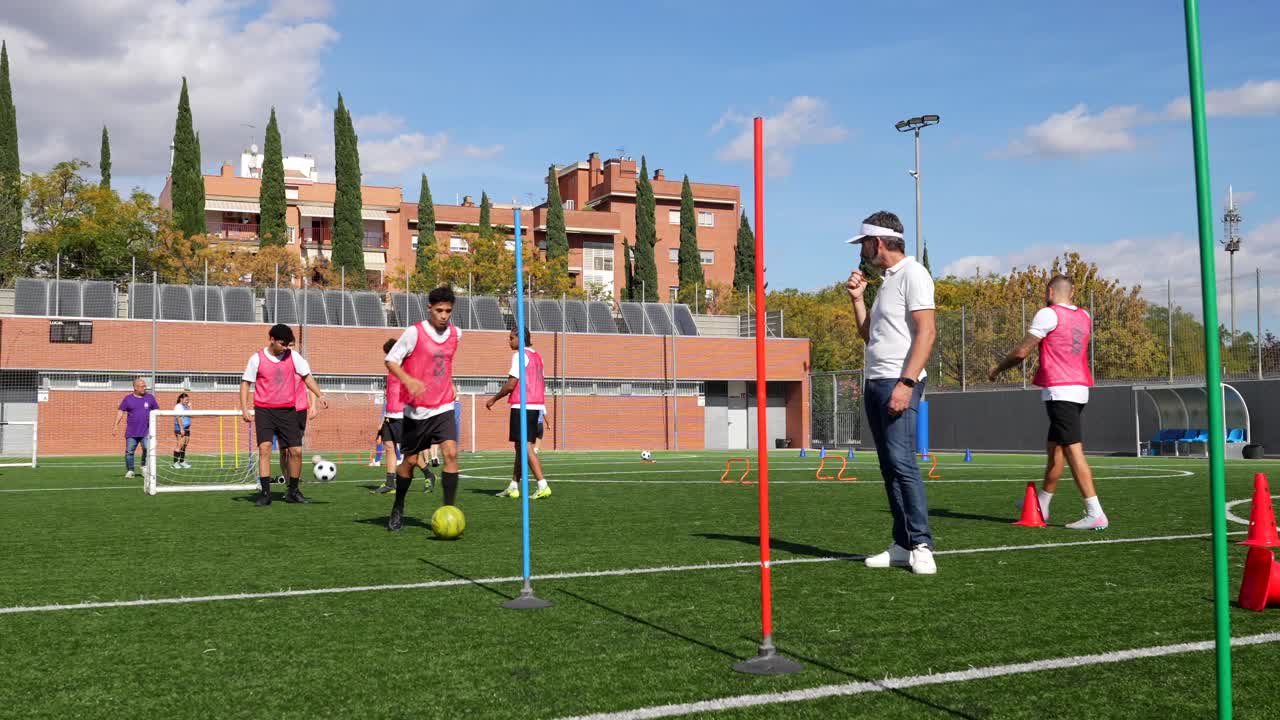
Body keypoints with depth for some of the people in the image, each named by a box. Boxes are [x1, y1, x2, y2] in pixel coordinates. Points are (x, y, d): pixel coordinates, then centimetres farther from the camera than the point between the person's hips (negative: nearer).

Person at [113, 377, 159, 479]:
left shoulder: (150, 397, 9)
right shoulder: (128, 398, 4)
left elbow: (156, 410, 16)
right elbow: (121, 411, 2)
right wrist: (116, 425, -6)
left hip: (146, 432, 0)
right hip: (131, 432, 0)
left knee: (147, 449, -14)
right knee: (129, 451, 2)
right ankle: (130, 470, 12)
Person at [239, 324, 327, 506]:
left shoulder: (293, 356, 2)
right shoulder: (257, 359, -3)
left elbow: (307, 376, 11)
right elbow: (245, 382, 3)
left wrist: (319, 395, -1)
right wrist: (244, 408, -6)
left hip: (288, 410, 2)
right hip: (264, 410, -2)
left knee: (296, 450, -2)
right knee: (264, 448, -15)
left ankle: (293, 491, 16)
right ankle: (265, 493, -10)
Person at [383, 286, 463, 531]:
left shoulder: (456, 334, 4)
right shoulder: (415, 332, -11)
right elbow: (391, 360, -10)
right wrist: (409, 380, -25)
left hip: (443, 408, 3)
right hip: (416, 410, -3)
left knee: (451, 453, -16)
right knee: (410, 460, 7)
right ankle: (398, 509, 29)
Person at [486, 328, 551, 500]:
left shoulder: (520, 355, -9)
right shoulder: (537, 356, 18)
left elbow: (512, 383, -14)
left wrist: (494, 399, -3)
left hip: (522, 406, -9)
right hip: (536, 405, 9)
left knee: (526, 447, -10)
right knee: (520, 446, 14)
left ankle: (543, 486, -17)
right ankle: (513, 487, 18)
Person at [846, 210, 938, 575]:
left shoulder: (912, 274, -7)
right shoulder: (887, 279, 22)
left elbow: (926, 331, -17)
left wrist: (906, 383, -25)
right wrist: (857, 297, 15)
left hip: (898, 383, -10)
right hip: (875, 382, 10)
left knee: (902, 462, -16)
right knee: (889, 466, 7)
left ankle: (921, 546, -12)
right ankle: (903, 546, 10)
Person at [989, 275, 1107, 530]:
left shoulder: (1048, 313, -8)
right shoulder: (1084, 317, 14)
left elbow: (1022, 351, -7)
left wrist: (997, 368, 9)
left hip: (1059, 391, -8)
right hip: (1079, 387, 8)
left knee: (1073, 450, -10)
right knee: (1054, 448, 18)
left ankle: (1095, 514, -14)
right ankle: (1041, 505, 29)